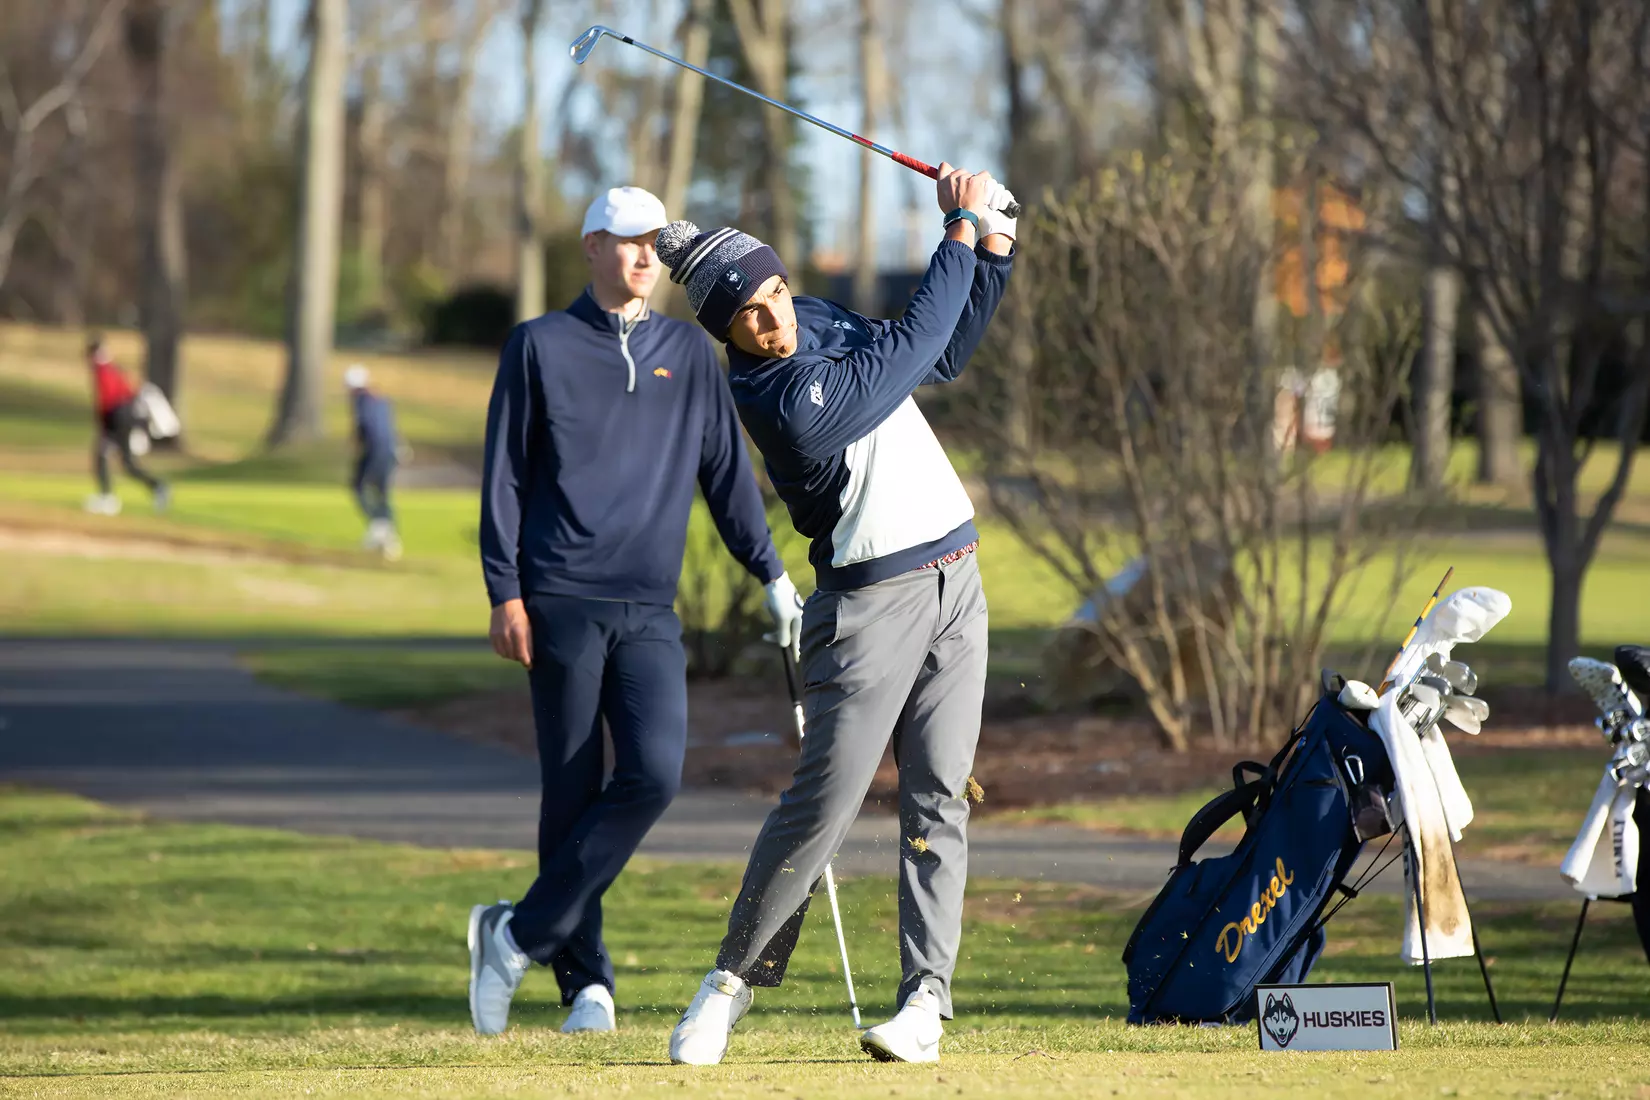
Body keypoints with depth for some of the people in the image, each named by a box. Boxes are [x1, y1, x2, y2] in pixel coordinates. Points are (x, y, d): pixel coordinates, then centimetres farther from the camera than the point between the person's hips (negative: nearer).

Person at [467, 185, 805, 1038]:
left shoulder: (688, 353, 16)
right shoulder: (540, 346, 7)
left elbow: (727, 472, 19)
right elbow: (504, 475, 4)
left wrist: (771, 575, 11)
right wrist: (506, 593, -4)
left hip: (650, 613, 3)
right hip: (562, 604, -2)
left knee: (654, 773, -16)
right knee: (573, 791, -1)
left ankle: (521, 935, -7)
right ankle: (585, 982, 6)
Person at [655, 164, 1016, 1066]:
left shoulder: (821, 321, 6)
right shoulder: (780, 402, -22)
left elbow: (942, 354, 17)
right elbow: (914, 343, -17)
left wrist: (994, 247, 8)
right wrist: (961, 231, -9)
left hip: (953, 585, 7)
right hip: (869, 607, -7)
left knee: (939, 795, 0)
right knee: (824, 798, -9)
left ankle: (926, 998, -2)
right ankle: (734, 981, 6)